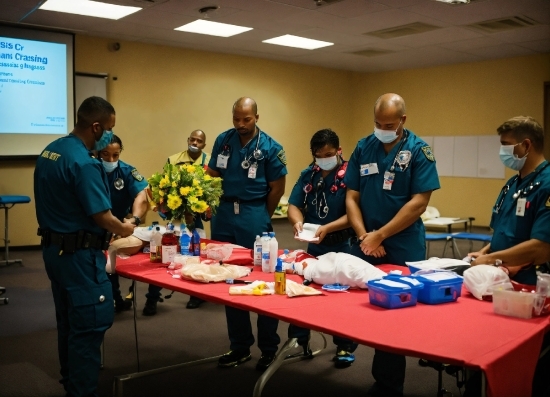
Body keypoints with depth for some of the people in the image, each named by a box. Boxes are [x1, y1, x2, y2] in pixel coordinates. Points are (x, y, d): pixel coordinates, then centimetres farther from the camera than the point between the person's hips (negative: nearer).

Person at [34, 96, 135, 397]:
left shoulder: (49, 151, 9)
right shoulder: (84, 162, -21)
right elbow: (102, 217, -20)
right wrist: (123, 229, 1)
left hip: (54, 248, 10)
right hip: (79, 254, -10)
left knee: (68, 324, 19)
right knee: (89, 326, 0)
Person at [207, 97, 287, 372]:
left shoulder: (269, 148, -6)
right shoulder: (223, 141, 6)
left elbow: (277, 188, -3)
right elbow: (212, 174, 10)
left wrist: (261, 216, 3)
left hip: (254, 217, -5)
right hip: (223, 215, 5)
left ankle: (269, 348, 16)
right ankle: (240, 346, 24)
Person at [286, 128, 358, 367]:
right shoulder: (308, 175, 6)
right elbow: (294, 205, 2)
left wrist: (327, 228, -29)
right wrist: (297, 222, -20)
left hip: (342, 246, -5)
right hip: (313, 245, 6)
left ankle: (345, 347, 21)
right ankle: (298, 341, 28)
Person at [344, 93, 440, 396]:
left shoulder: (419, 150, -6)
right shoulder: (363, 148, 4)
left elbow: (419, 202, -12)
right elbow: (352, 196, 4)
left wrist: (380, 235, -14)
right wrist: (363, 236, -10)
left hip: (403, 249, -3)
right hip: (365, 245, 4)